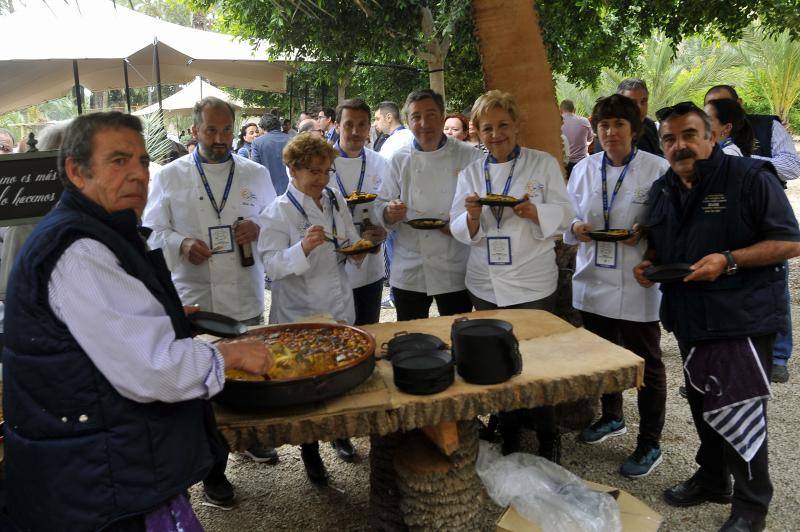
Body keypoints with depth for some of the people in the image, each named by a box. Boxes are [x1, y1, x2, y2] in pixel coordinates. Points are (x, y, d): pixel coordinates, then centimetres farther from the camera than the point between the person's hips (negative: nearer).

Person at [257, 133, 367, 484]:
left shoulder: (337, 201, 7)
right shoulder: (278, 212, -10)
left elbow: (352, 244, 17)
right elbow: (272, 265, -18)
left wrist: (358, 252, -5)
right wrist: (303, 248, -34)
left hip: (339, 308, 5)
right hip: (300, 314, -5)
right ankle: (310, 451, 25)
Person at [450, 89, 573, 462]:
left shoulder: (544, 163, 2)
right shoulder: (471, 172, 8)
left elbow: (564, 214, -2)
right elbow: (460, 230, 4)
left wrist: (534, 212, -22)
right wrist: (473, 217, -18)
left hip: (532, 281, -3)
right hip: (485, 282, 3)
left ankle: (548, 438, 21)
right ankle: (508, 436, 29)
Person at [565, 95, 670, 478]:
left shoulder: (657, 169, -9)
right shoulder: (583, 169, 5)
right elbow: (568, 216, 12)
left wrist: (645, 232, -23)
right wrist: (576, 228, -9)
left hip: (637, 287, -5)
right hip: (594, 281, 5)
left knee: (646, 365, 6)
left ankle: (649, 444, 22)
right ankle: (612, 418, 44)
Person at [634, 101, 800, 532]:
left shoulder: (750, 177, -11)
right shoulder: (661, 191, 10)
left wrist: (728, 261, -25)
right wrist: (649, 262, 2)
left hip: (742, 317, -7)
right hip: (690, 316, 7)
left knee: (737, 412, -4)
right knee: (702, 405, 19)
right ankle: (712, 481, 38)